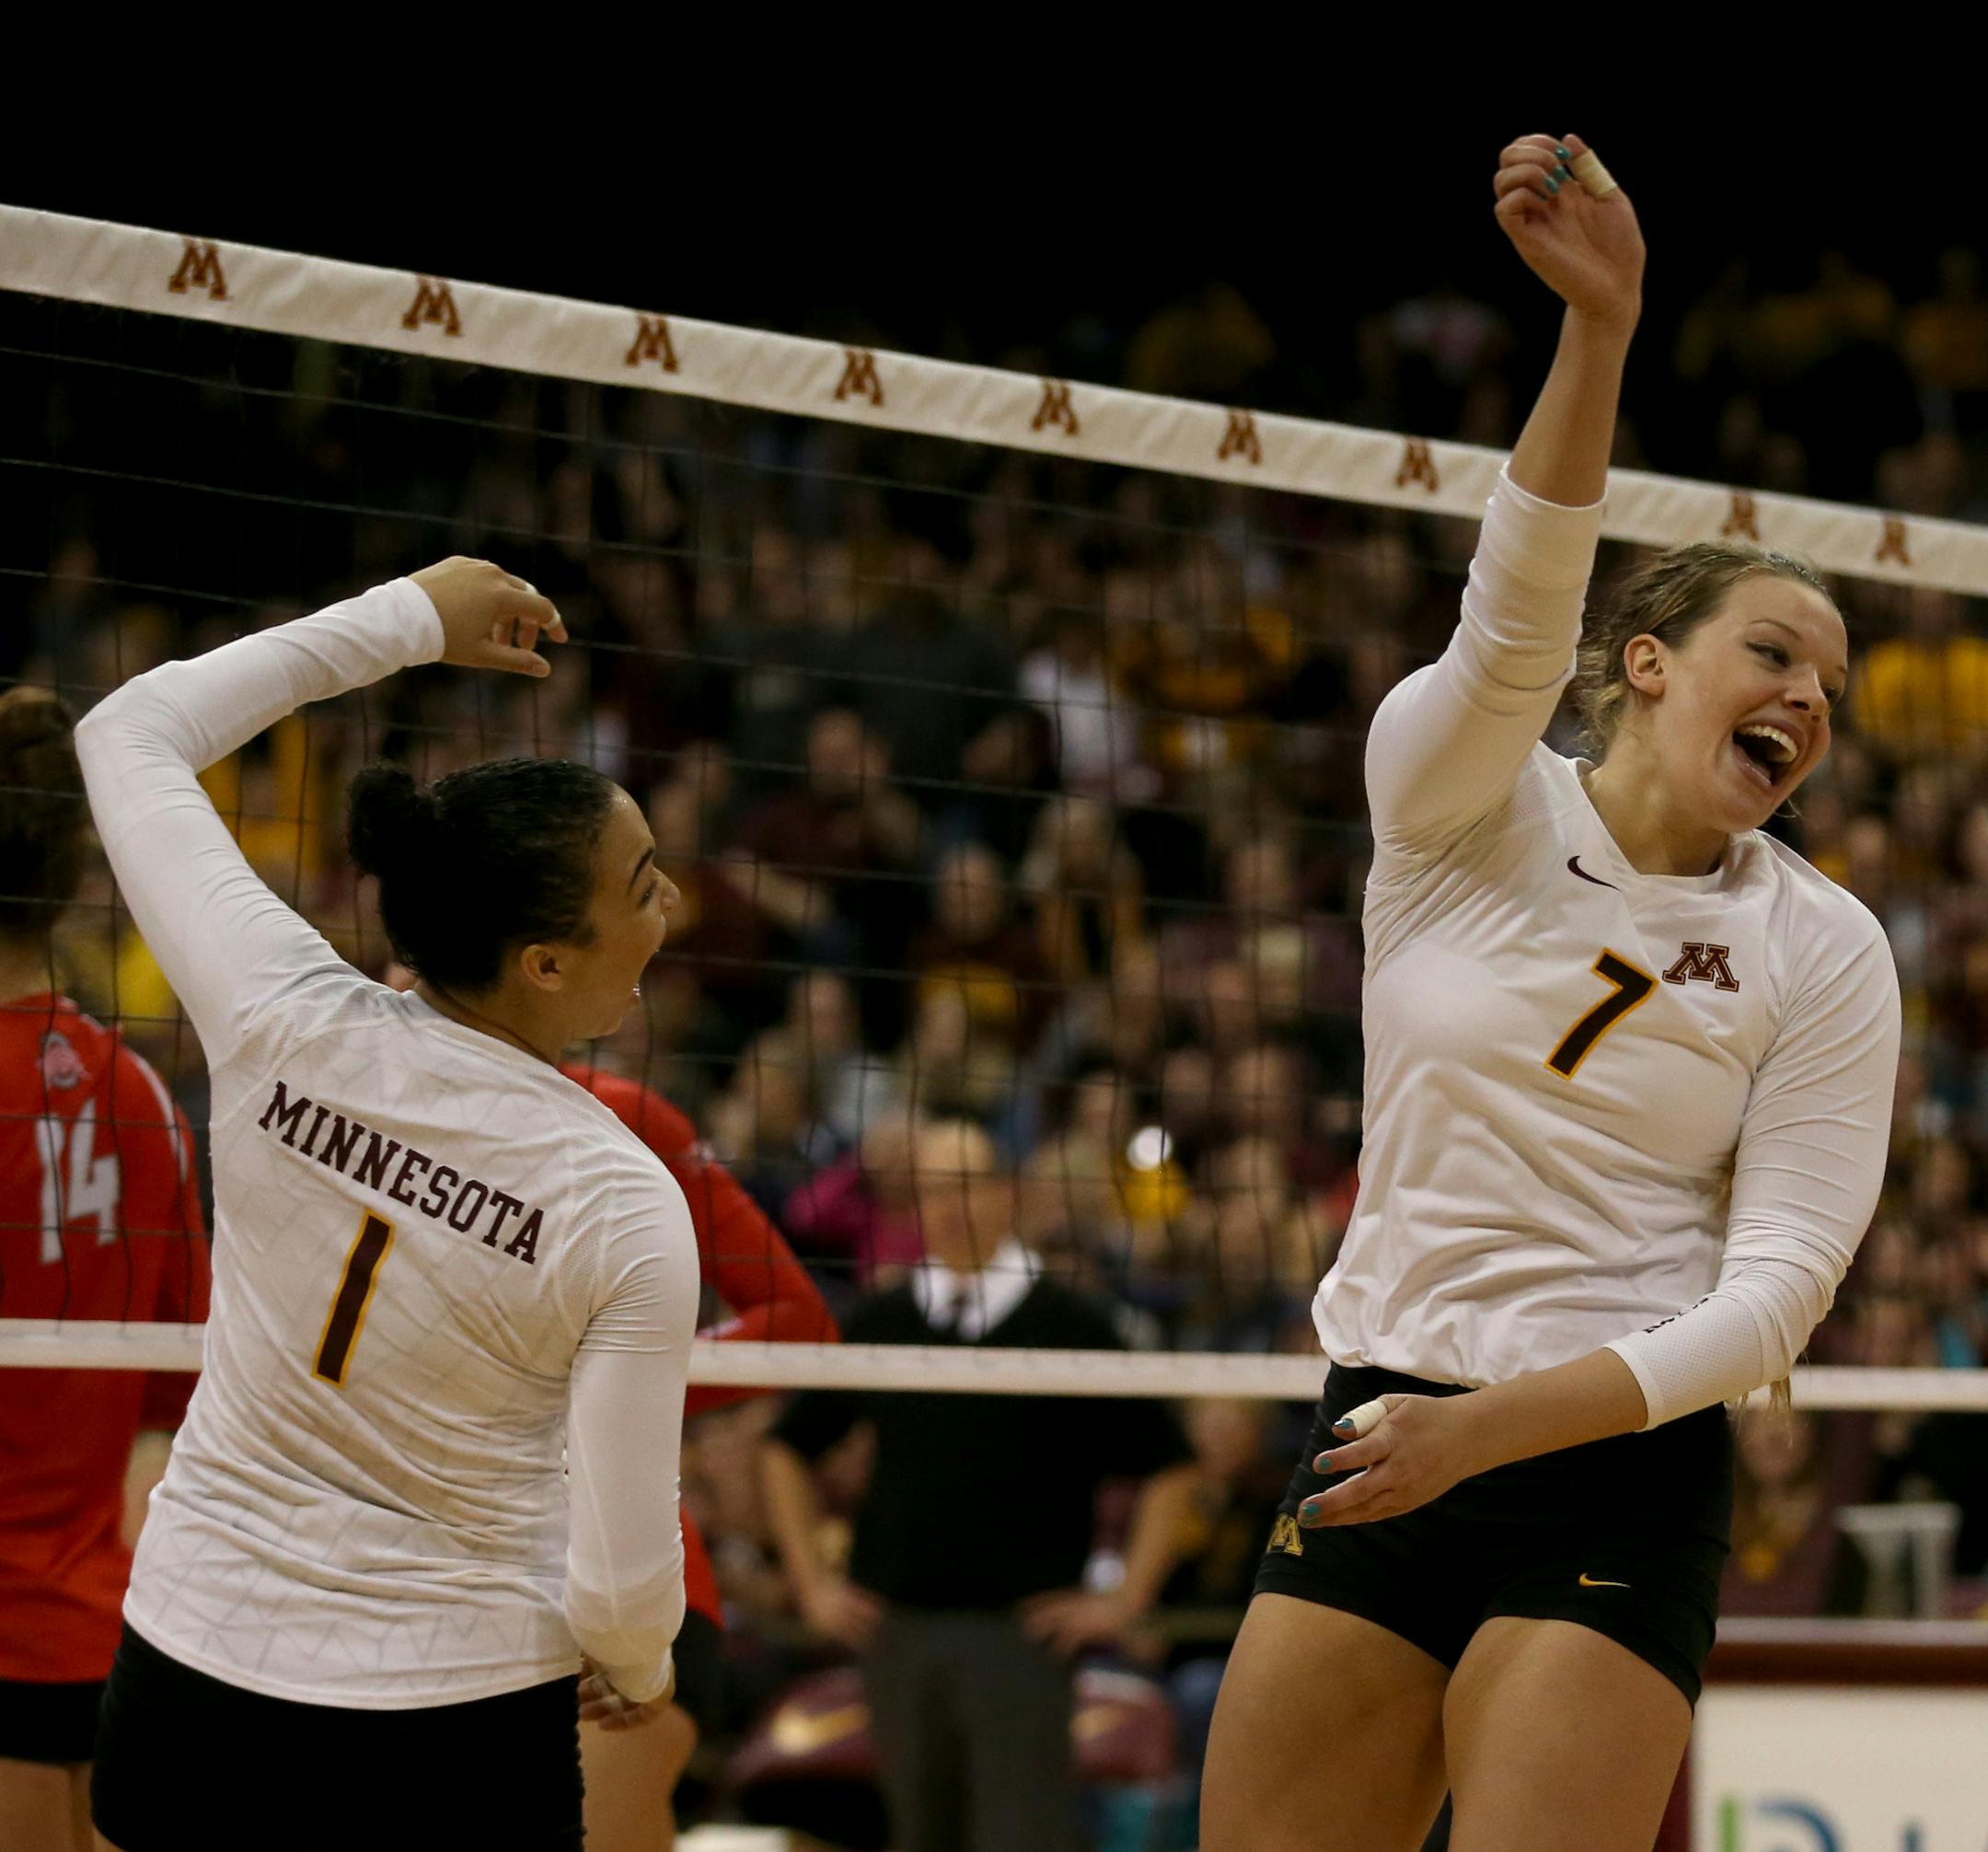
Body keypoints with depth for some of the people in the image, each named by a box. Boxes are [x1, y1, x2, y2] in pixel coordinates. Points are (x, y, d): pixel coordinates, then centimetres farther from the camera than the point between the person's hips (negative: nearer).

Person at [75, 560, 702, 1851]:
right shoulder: (628, 1210, -20)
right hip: (458, 1738, -3)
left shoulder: (284, 1023, -13)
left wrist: (407, 621, 6)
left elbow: (130, 735, 4)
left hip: (188, 1681, 3)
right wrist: (639, 1666, 8)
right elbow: (621, 1573, -15)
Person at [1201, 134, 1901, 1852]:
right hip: (1375, 1448, 2)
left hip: (1619, 1478, -1)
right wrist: (1600, 324, -39)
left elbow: (1779, 1286, -6)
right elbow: (1519, 617, -21)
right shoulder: (1454, 793, 1)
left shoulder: (1826, 951, 1)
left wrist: (1490, 1428, -19)